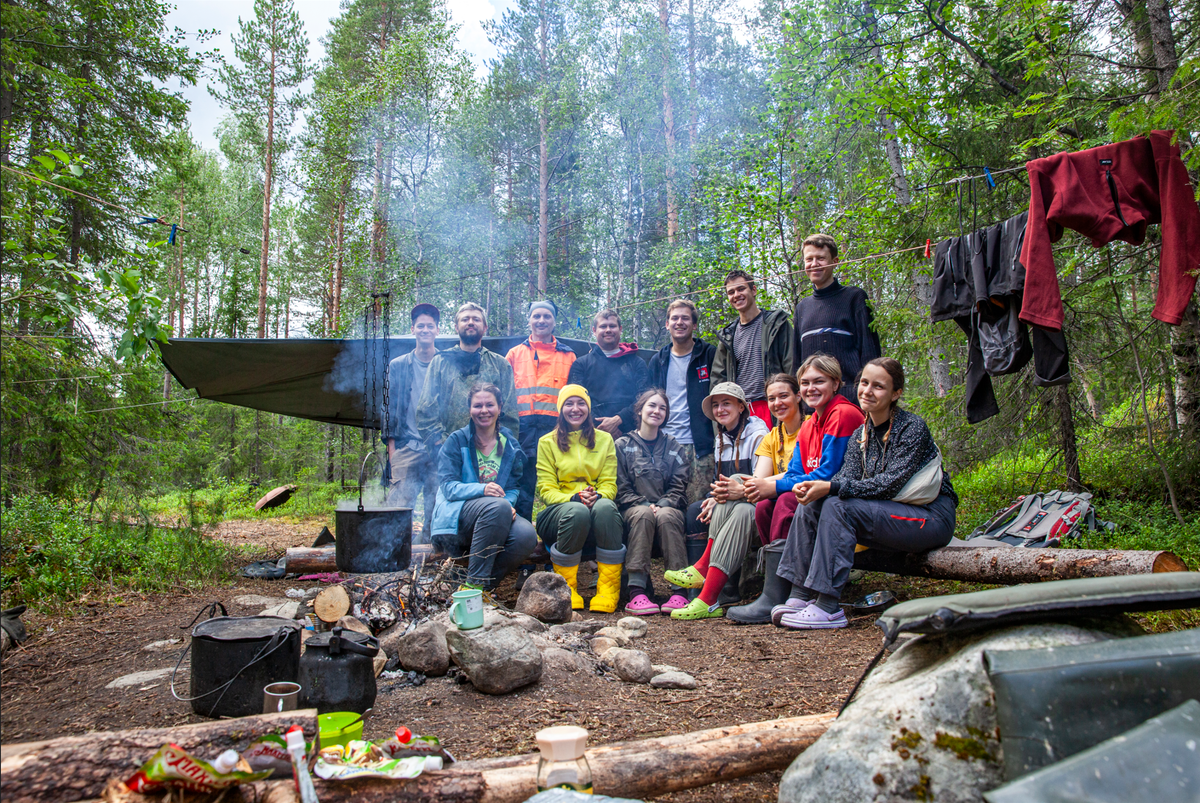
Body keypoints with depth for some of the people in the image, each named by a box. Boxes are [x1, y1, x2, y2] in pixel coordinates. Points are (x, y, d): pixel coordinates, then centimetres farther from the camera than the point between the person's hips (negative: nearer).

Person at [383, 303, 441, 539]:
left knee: (437, 508, -1)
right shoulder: (397, 366, 13)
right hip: (406, 448, 0)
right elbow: (390, 408, 11)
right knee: (398, 506, -9)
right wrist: (391, 445, 2)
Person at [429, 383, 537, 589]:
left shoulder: (510, 444, 14)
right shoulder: (457, 440, 4)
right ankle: (475, 583, -27)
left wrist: (509, 503, -16)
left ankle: (484, 581, -9)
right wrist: (481, 489, -25)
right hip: (456, 515, -3)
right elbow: (448, 486, -6)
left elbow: (513, 488, 9)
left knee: (526, 535, -30)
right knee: (498, 506, -37)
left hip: (497, 517, 3)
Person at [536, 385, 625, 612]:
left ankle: (609, 587, -29)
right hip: (559, 511, -1)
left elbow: (609, 484, 7)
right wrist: (574, 497, -20)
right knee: (578, 511, -38)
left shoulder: (604, 439, 15)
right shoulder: (547, 442, 9)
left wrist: (597, 496, -18)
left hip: (598, 507, 1)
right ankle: (566, 586, -20)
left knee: (605, 506, -36)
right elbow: (546, 490, 1)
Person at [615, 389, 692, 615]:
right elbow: (620, 488, 3)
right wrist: (644, 505, -13)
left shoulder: (673, 447, 18)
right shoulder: (623, 446, 13)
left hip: (668, 507, 1)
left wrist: (662, 505, -12)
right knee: (643, 515, -36)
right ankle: (636, 590, -41)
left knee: (667, 516, -34)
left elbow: (680, 485, 7)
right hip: (634, 507, -1)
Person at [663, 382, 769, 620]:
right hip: (732, 509, 8)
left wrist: (740, 491, -36)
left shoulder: (757, 434, -8)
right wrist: (718, 498, -9)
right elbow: (726, 485, 14)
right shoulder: (721, 439, 15)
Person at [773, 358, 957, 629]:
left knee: (839, 506, -27)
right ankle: (800, 595, -11)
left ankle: (828, 607, -26)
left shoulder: (912, 427, -13)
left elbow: (891, 483, -22)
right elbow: (847, 477, -3)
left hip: (932, 518, -7)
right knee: (810, 505, -10)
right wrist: (813, 487, -24)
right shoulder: (860, 434, 8)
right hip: (886, 516, 7)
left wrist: (831, 488, -28)